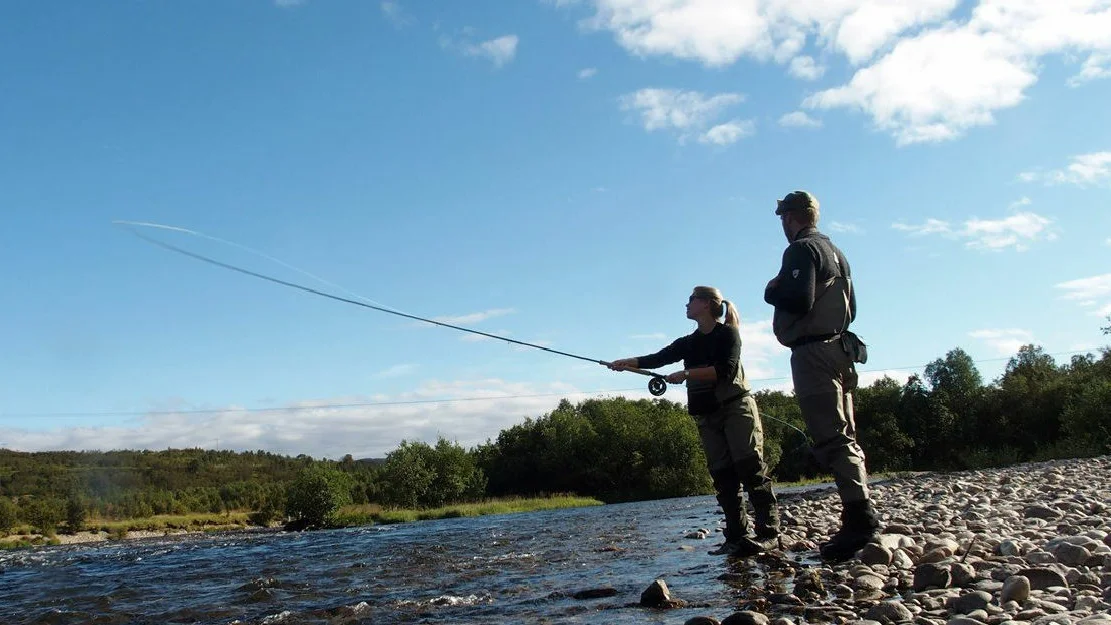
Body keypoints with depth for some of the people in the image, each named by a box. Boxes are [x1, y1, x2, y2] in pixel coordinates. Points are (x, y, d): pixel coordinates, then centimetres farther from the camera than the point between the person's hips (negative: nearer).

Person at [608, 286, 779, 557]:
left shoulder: (727, 334, -2)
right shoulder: (687, 343, 14)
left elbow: (726, 370, -16)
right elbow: (657, 358, 2)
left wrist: (687, 373, -20)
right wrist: (628, 362, -14)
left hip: (736, 407, -5)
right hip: (707, 415, 6)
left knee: (750, 466, -13)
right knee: (723, 476, -1)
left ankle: (769, 530, -13)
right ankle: (737, 539, -3)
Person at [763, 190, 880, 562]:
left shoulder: (801, 250, -8)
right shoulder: (835, 252, 22)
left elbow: (798, 300, -20)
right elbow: (850, 309, 24)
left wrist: (772, 291, -2)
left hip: (813, 352, -10)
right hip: (838, 348, 10)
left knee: (832, 439, -14)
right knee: (844, 437, 9)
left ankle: (859, 516, -20)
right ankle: (862, 517, 8)